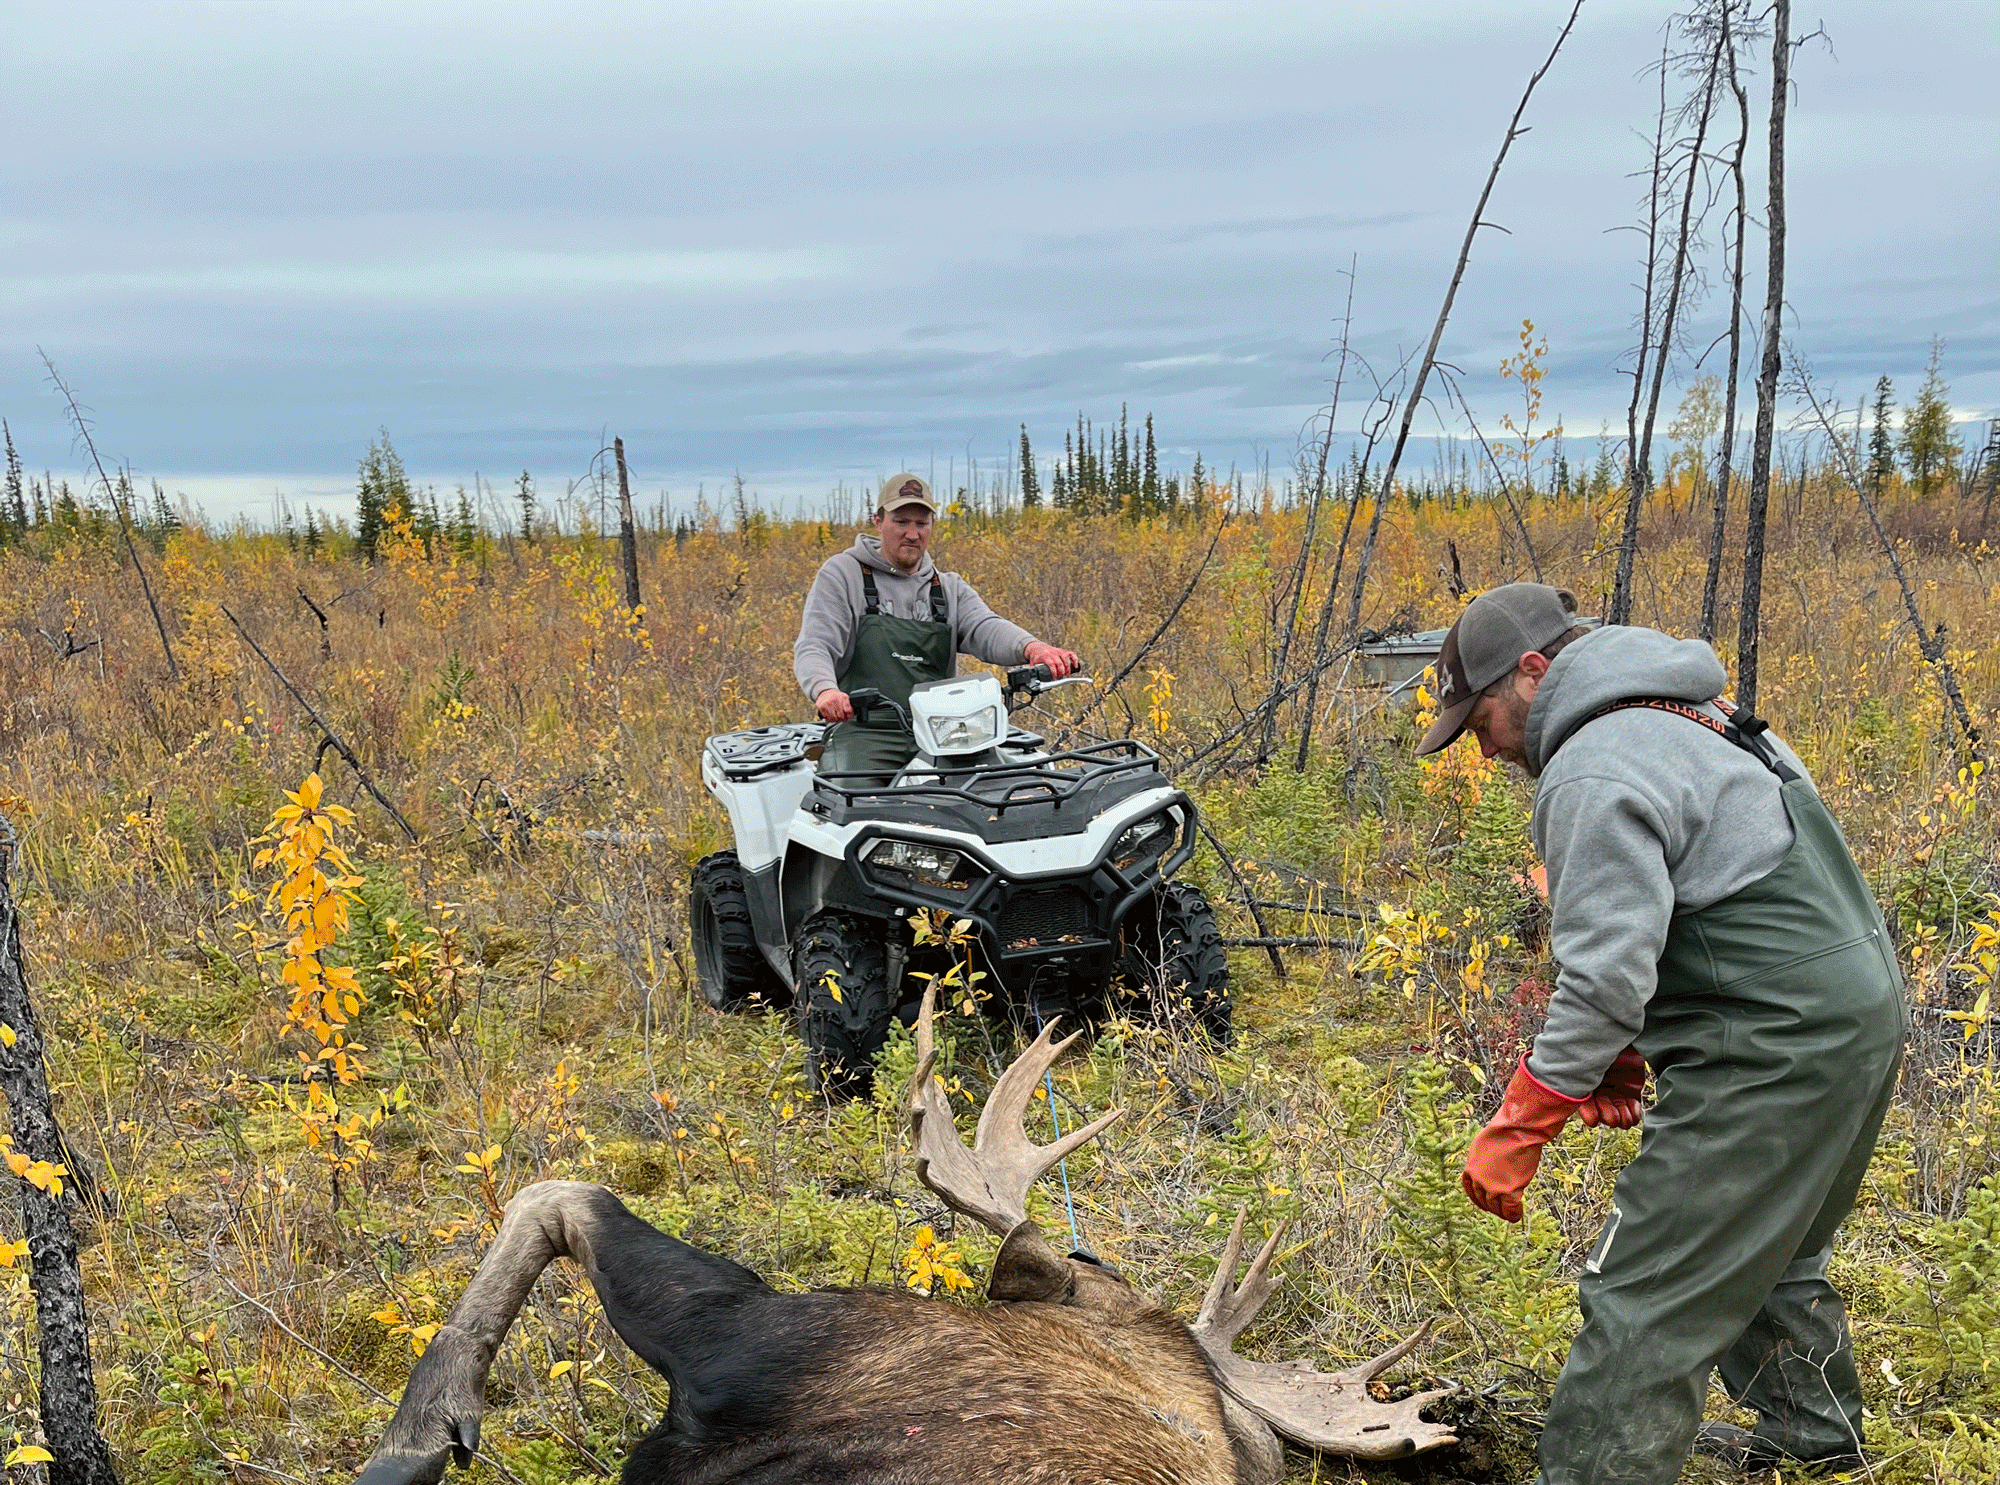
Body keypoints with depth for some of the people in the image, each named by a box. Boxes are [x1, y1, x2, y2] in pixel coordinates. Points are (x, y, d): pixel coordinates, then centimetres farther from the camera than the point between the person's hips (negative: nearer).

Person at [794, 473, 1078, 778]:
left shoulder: (950, 589, 19)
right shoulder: (842, 574, 8)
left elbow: (986, 629, 0)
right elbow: (813, 647, -3)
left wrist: (1032, 647, -25)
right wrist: (825, 691, -28)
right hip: (865, 732, -3)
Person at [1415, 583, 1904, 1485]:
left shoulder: (1594, 776, -17)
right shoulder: (1685, 718, 15)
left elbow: (1605, 977, -23)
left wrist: (1518, 1129, -15)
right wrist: (1624, 1057, 12)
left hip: (1775, 1053, -11)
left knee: (1646, 1300, -8)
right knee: (1763, 1248, 31)